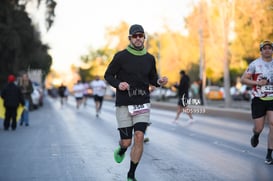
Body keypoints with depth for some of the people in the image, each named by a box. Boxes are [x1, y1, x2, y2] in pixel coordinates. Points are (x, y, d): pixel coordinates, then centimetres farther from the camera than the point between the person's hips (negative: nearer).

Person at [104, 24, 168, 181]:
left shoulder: (150, 58, 6)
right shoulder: (121, 56, -4)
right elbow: (108, 75, 2)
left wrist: (160, 81, -6)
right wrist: (118, 84, -18)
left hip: (143, 103, 2)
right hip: (124, 104, -2)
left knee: (139, 138, -12)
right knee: (126, 142, -1)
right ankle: (121, 150, 40)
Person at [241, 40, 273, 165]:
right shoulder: (255, 64, -4)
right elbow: (243, 79, -5)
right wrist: (258, 83, -17)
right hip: (258, 99, -2)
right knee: (259, 128, 1)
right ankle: (256, 135, 40)